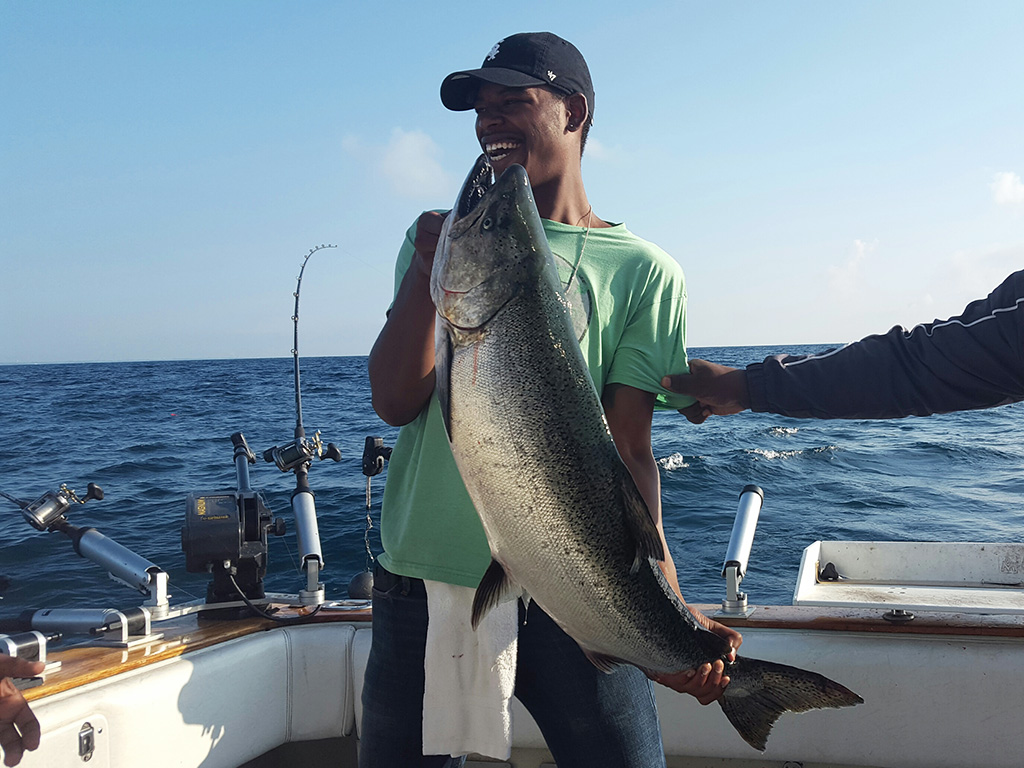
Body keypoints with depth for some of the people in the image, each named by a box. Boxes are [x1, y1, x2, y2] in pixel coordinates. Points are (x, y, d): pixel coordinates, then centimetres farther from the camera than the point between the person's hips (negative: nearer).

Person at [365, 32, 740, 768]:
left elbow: (628, 449, -5)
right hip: (424, 580, 3)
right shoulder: (440, 236, 9)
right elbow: (396, 403, -1)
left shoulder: (643, 272, 1)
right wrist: (426, 271, -15)